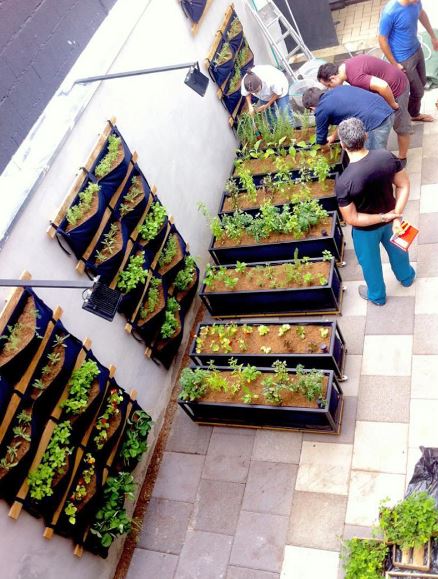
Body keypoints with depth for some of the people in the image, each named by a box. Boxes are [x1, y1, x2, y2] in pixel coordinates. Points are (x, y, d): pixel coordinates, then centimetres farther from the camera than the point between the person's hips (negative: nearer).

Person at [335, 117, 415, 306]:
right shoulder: (387, 157, -24)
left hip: (366, 229, -4)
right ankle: (407, 277, 62)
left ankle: (377, 296, 52)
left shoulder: (344, 182, -36)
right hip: (390, 217, 4)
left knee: (370, 262, 25)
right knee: (396, 247, 34)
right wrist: (396, 216, -14)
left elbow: (352, 219, -28)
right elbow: (404, 185, -13)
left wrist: (384, 217, -20)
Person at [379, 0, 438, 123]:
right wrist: (394, 64, -14)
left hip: (417, 49, 7)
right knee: (418, 91, 6)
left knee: (421, 84, 23)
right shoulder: (390, 12, -32)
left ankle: (415, 114, 46)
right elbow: (382, 40, -20)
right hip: (404, 59, -7)